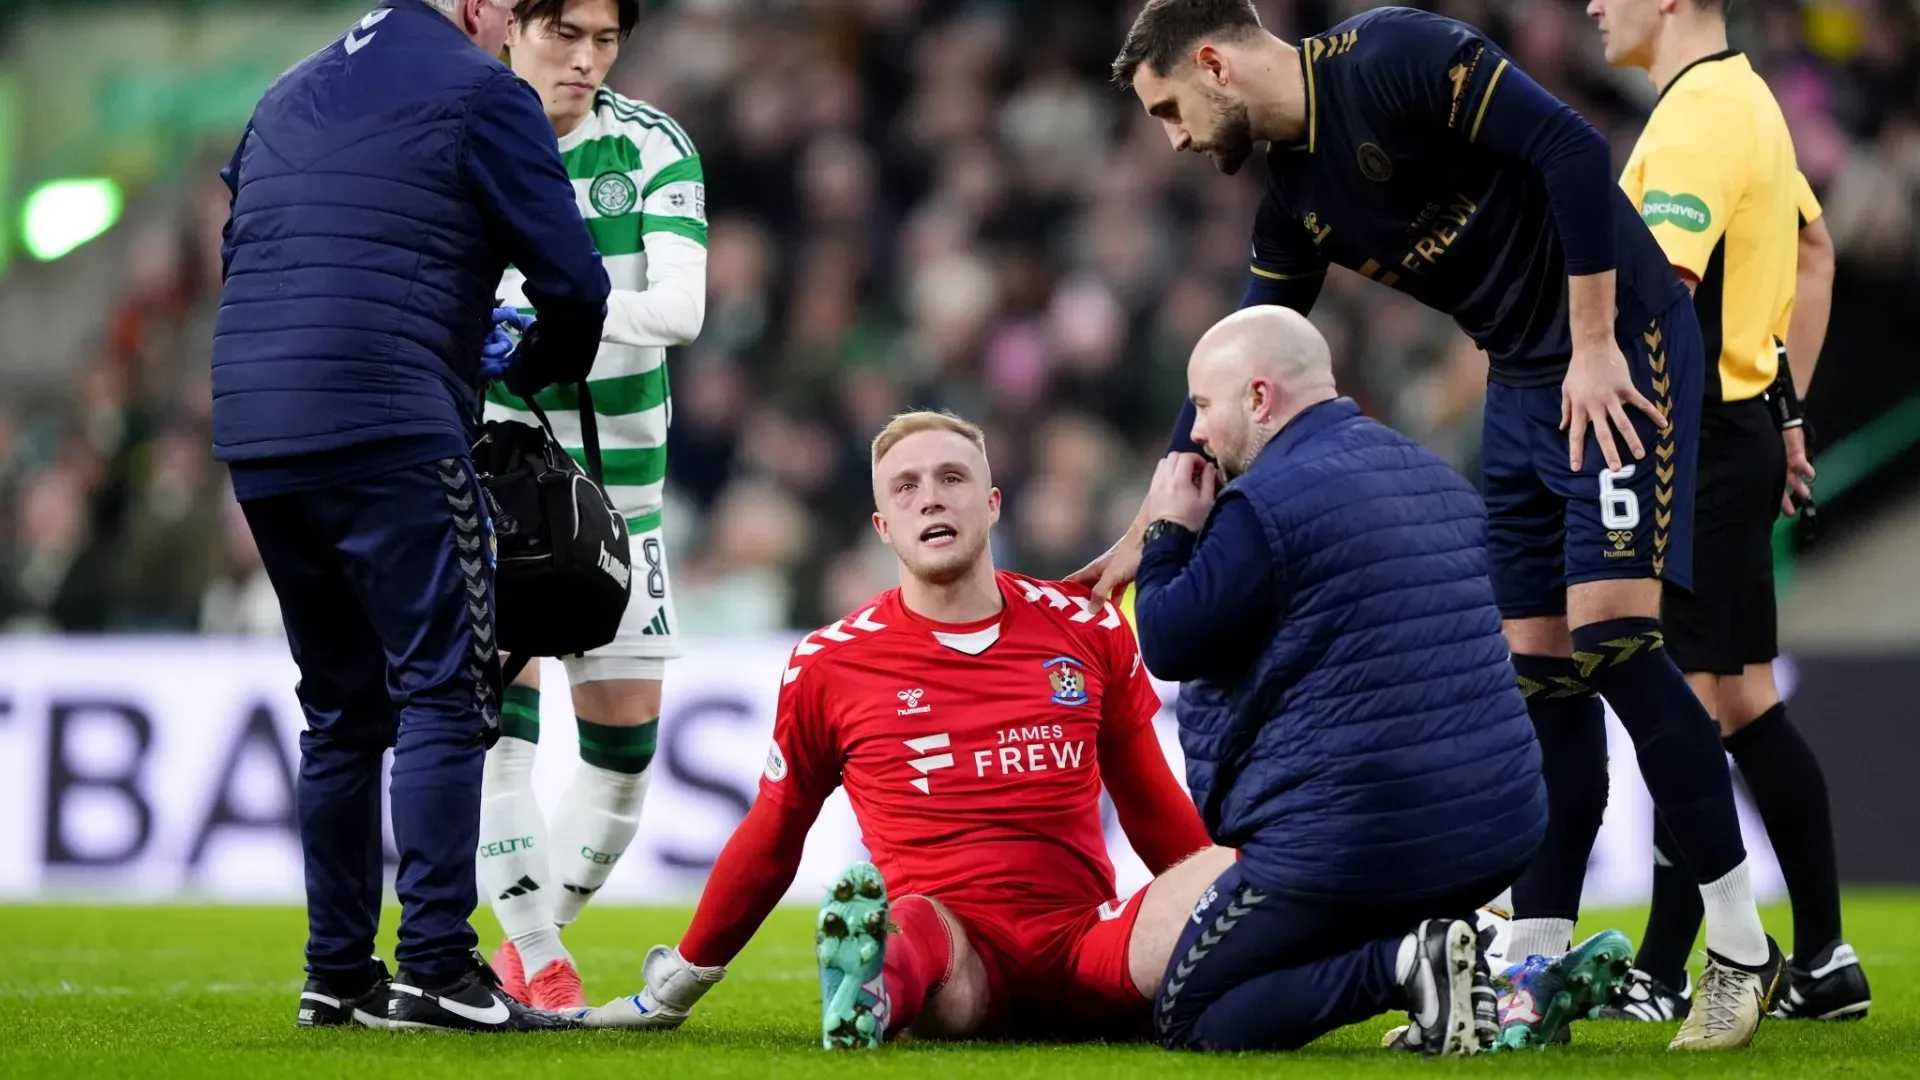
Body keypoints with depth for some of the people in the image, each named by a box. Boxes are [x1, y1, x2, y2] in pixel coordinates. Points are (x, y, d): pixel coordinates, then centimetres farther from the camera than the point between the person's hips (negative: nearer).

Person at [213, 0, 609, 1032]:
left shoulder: (289, 96, 22)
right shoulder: (480, 94, 1)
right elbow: (574, 282, -3)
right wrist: (529, 367, 19)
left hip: (253, 435, 7)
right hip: (388, 433, -7)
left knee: (340, 706, 15)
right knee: (444, 694, -4)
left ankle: (337, 973, 16)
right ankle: (435, 967, -11)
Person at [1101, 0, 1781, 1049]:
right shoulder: (1293, 197, 9)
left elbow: (1574, 153, -22)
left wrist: (1596, 348, -20)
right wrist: (1145, 534, 20)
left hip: (1618, 353, -8)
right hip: (1520, 385, 8)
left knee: (1609, 634, -15)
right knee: (1539, 674, 4)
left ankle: (1743, 955, -8)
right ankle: (1533, 985, 7)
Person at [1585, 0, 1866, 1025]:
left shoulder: (1696, 118, -17)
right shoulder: (1748, 98, 15)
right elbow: (1815, 253, 24)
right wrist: (1785, 411, 24)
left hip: (1697, 444, -10)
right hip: (1746, 426, 10)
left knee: (1692, 706, -7)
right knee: (1746, 703, 13)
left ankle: (1662, 977, -4)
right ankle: (1821, 959, 15)